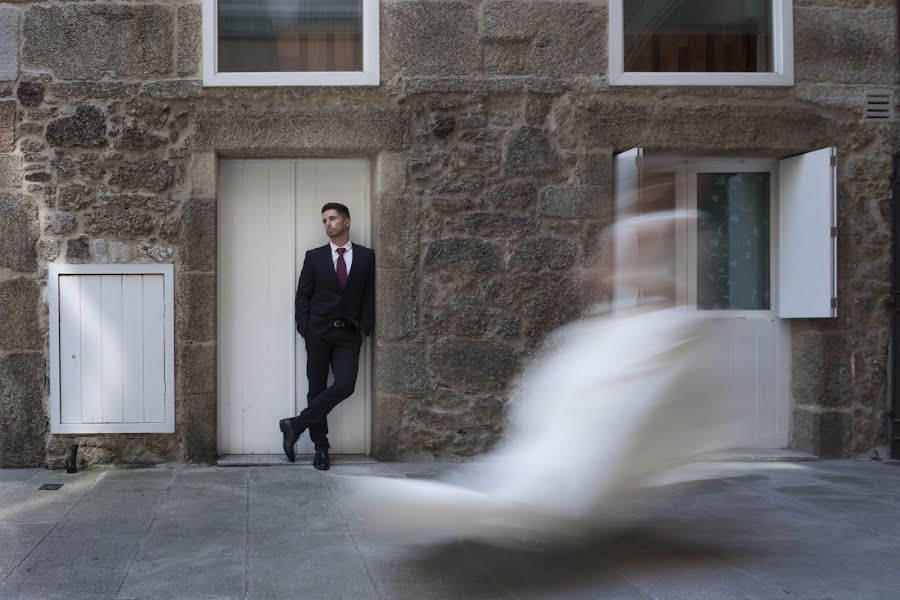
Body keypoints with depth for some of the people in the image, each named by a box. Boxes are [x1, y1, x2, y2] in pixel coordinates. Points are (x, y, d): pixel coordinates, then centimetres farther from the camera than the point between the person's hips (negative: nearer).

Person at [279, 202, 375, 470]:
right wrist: (304, 328, -4)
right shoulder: (314, 257, 7)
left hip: (349, 334, 0)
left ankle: (296, 424, -6)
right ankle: (321, 447, 12)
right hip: (318, 332, 0)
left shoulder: (366, 256, 7)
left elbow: (369, 295, 7)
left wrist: (365, 328, -2)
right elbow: (303, 295, 7)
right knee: (317, 388, 2)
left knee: (345, 385, -18)